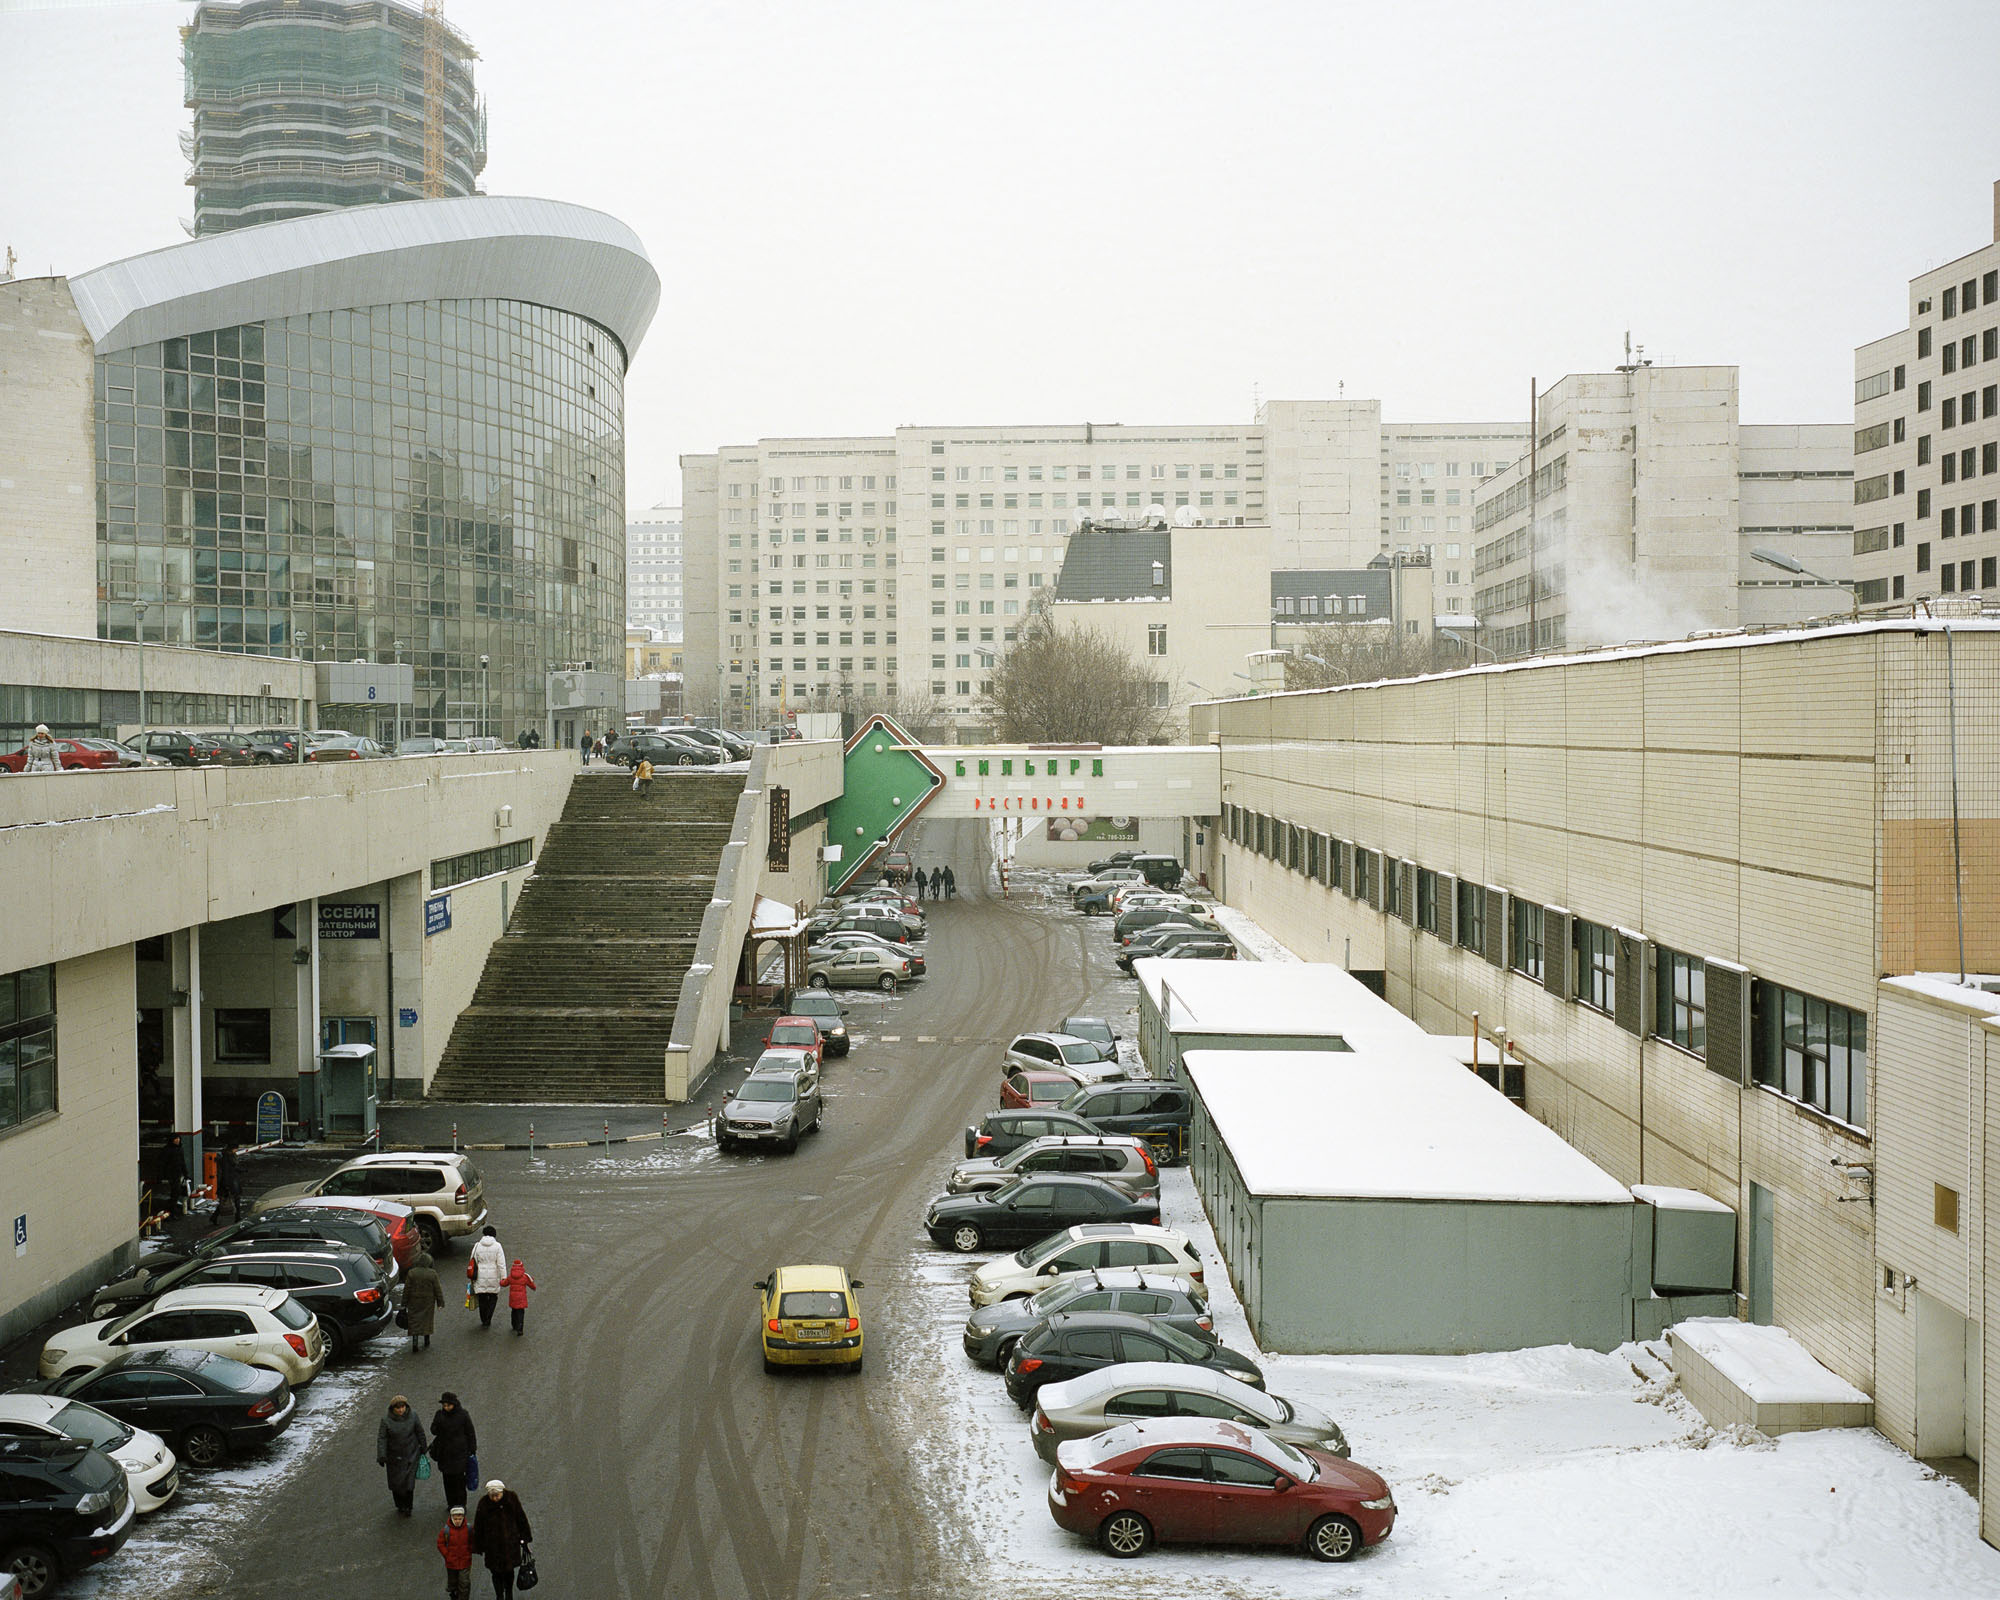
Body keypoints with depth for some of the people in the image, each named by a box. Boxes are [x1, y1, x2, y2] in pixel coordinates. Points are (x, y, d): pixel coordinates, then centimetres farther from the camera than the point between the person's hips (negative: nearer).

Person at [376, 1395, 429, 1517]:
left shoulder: (412, 1416, -7)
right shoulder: (386, 1420, -12)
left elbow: (420, 1433, 4)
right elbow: (381, 1438, -13)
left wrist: (423, 1449, 11)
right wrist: (381, 1456, -22)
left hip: (410, 1455, 0)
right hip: (394, 1456, 0)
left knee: (408, 1482, -6)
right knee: (396, 1484, 8)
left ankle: (408, 1507, 13)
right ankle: (400, 1507, 28)